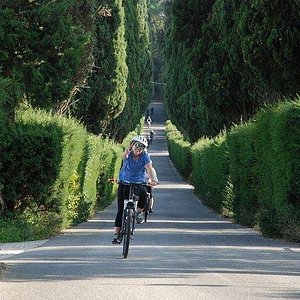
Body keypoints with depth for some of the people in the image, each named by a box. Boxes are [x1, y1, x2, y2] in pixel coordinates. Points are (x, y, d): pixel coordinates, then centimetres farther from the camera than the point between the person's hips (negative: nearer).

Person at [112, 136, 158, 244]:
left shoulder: (145, 156, -8)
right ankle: (116, 234, 1)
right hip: (124, 182, 0)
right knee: (121, 209, -4)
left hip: (138, 182, 0)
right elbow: (124, 157, -33)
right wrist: (126, 153, -58)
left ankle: (139, 212, -8)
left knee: (143, 192, -35)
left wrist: (153, 179, -40)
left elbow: (149, 168, -21)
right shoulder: (128, 154, -9)